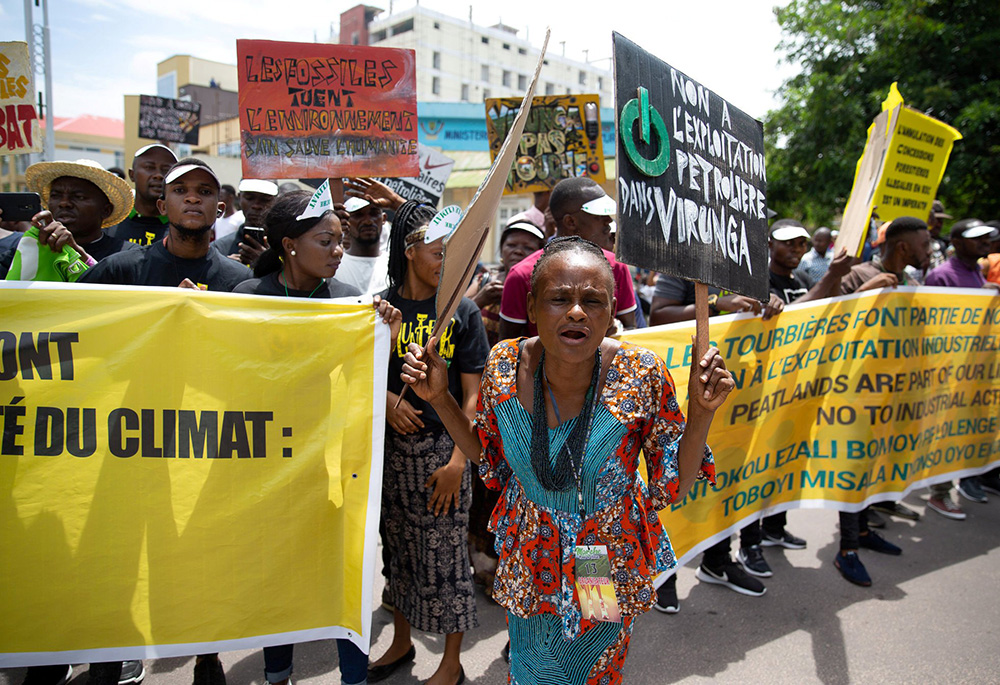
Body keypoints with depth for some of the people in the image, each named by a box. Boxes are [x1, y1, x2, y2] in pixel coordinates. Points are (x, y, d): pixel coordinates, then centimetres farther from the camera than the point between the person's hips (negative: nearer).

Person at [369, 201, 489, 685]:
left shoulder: (462, 311, -4)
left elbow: (473, 394, -6)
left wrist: (457, 460, -13)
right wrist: (386, 400, -10)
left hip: (443, 446, -3)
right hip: (394, 446, 3)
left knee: (446, 559, 5)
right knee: (400, 550, 17)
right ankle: (401, 642, 40)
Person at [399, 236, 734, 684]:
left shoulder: (642, 376, -23)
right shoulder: (504, 365, -17)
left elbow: (674, 486, -13)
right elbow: (488, 458, 0)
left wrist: (702, 411, -26)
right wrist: (439, 398, -11)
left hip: (607, 572, -1)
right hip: (529, 561, 2)